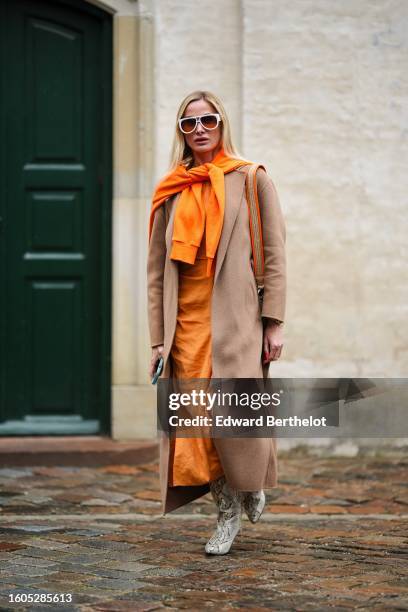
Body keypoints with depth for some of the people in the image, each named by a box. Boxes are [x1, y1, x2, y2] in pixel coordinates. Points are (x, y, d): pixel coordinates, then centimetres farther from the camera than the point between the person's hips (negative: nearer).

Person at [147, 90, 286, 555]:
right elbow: (157, 270, 11)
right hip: (186, 321, 3)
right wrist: (158, 338, 5)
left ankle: (251, 485, 19)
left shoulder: (252, 180, 6)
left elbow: (274, 255, 2)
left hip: (236, 317, -3)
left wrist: (274, 322, -6)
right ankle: (227, 513, 14)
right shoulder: (170, 193, 12)